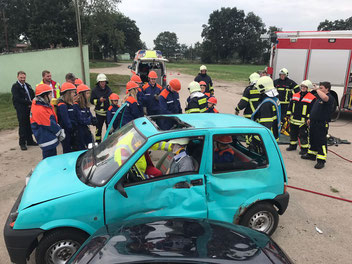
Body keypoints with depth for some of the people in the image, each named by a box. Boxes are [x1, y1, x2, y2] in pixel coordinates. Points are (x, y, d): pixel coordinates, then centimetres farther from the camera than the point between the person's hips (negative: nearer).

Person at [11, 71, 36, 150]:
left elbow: (33, 95, 16)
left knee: (30, 125, 11)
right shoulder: (15, 86, -6)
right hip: (21, 110, -6)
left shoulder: (28, 85, 14)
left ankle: (30, 141, 22)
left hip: (29, 108, 6)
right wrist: (29, 103, -16)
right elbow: (17, 99, -15)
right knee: (22, 126, -1)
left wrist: (32, 103, -3)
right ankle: (22, 143, 7)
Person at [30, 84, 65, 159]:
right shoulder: (39, 110, -22)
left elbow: (54, 120, 14)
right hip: (47, 141, -10)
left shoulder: (46, 106, 9)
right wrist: (60, 132, -7)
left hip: (51, 138, 10)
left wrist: (60, 130, 4)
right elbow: (50, 124, -19)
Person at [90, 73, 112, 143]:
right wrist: (99, 100, -19)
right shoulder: (95, 90, -3)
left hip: (108, 111, 4)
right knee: (99, 127, 3)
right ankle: (98, 141, 15)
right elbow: (92, 101, -5)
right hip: (99, 112, -3)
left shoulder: (108, 89, 9)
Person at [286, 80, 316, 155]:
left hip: (303, 121, -6)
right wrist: (288, 114, 13)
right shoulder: (295, 95, 12)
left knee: (303, 135, -2)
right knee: (293, 134, 16)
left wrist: (308, 118, -15)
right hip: (294, 120, 6)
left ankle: (304, 148, 10)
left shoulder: (312, 98, -6)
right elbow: (290, 106, 17)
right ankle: (293, 146, 32)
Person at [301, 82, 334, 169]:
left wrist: (317, 89, -27)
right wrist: (310, 118, 23)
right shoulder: (319, 97, 16)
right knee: (312, 139, 20)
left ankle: (321, 160, -2)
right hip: (313, 122, 9)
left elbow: (325, 97, -39)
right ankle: (312, 154, 36)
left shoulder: (330, 98, -13)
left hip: (322, 124, -9)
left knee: (321, 142, -6)